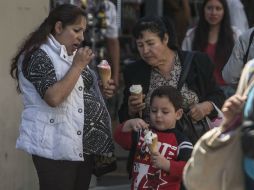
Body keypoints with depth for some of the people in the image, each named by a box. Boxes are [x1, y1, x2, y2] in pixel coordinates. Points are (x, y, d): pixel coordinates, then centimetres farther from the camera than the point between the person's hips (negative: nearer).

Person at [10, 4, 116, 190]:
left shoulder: (72, 54, 16)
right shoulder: (39, 55, -12)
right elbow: (53, 97, -25)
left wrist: (100, 90, 9)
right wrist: (78, 66, -17)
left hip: (83, 145, 9)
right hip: (56, 148, -9)